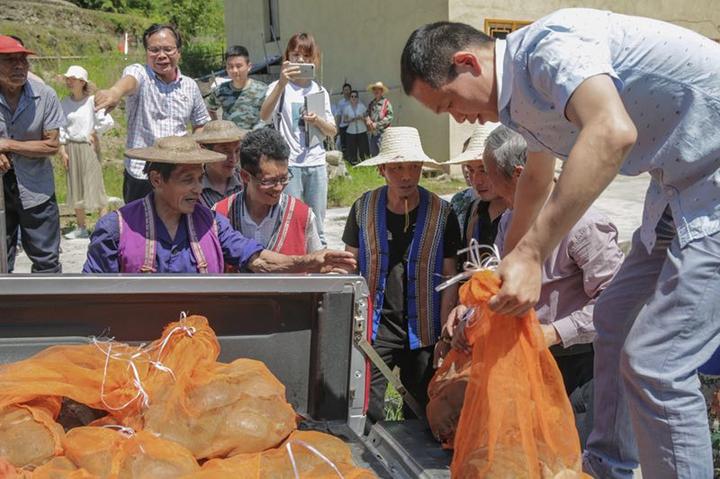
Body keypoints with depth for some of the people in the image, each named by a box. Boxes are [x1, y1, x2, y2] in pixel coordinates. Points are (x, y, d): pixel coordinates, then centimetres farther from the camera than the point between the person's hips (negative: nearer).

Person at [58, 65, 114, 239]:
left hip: (89, 147, -5)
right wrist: (62, 150, 1)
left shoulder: (92, 100, -11)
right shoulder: (64, 103, 4)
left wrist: (94, 133, -7)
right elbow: (61, 128, 6)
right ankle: (81, 228, 19)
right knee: (75, 187, 10)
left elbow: (107, 121, -18)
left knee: (94, 184, -4)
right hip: (71, 147, 5)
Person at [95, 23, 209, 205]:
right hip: (141, 176, -3)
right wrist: (115, 91, -55)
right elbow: (129, 80, -31)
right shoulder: (140, 74, -6)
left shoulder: (190, 86, 7)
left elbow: (201, 124, 19)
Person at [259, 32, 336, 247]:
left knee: (317, 224, 7)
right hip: (289, 164, -4)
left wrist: (319, 121, -7)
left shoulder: (320, 91, 13)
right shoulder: (280, 87, 0)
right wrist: (282, 83, -32)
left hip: (316, 163, 4)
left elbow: (332, 132, 15)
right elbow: (264, 116, -21)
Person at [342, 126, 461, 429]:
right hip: (373, 328, 0)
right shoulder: (363, 208, 0)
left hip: (423, 332, 0)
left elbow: (450, 277, 1)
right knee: (364, 418, 0)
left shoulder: (442, 213, -3)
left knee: (421, 417, 10)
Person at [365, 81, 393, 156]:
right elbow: (367, 113, 18)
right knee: (373, 154, 11)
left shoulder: (386, 102, -4)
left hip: (382, 132, -6)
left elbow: (390, 116, -10)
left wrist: (377, 124, -13)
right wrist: (368, 120, -6)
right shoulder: (371, 103, 14)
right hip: (373, 132, 6)